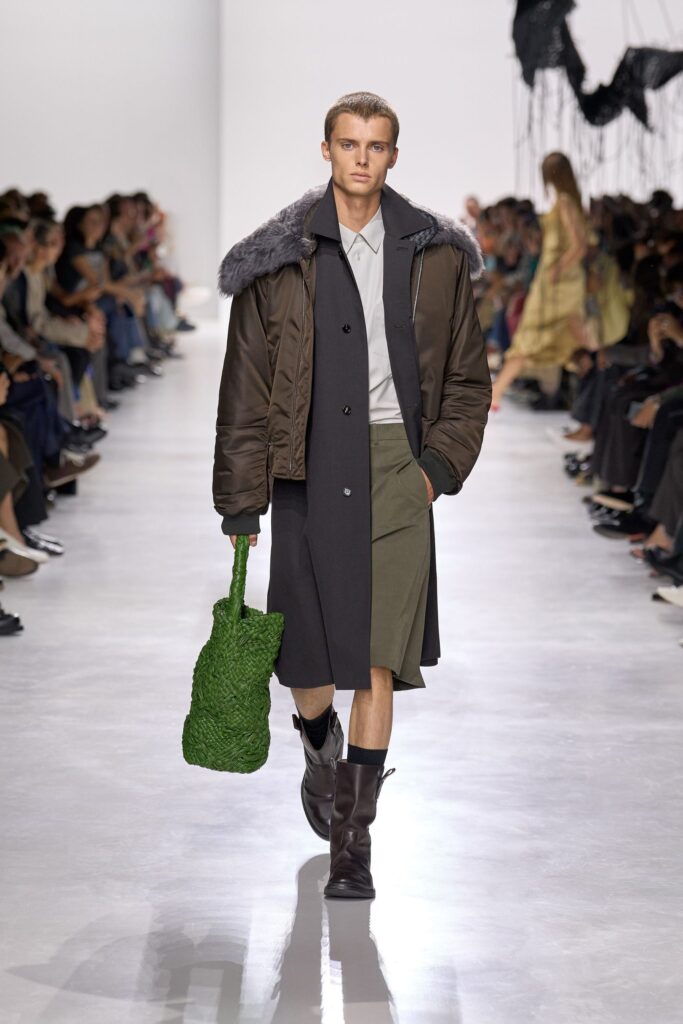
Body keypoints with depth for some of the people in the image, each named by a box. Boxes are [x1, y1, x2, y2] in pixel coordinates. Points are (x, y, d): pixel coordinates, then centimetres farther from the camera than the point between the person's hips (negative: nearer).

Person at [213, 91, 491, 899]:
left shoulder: (435, 255, 6)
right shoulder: (280, 261, 1)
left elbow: (467, 377, 13)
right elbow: (245, 387, 2)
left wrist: (440, 463, -1)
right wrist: (242, 502, -1)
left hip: (398, 463, 0)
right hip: (310, 467, 0)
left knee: (380, 654, -5)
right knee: (305, 653, 5)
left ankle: (352, 837, 2)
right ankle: (321, 747, 41)